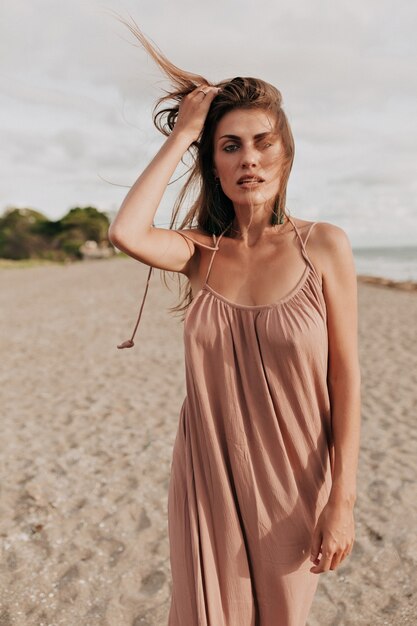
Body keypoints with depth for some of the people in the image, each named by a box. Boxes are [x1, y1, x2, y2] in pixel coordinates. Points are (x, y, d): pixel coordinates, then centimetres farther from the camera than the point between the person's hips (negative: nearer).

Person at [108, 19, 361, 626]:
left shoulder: (324, 246, -8)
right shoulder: (200, 251, -2)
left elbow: (345, 378, -8)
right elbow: (125, 233, -23)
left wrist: (342, 501, -10)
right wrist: (181, 135, -13)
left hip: (292, 481, -1)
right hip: (207, 477, 2)